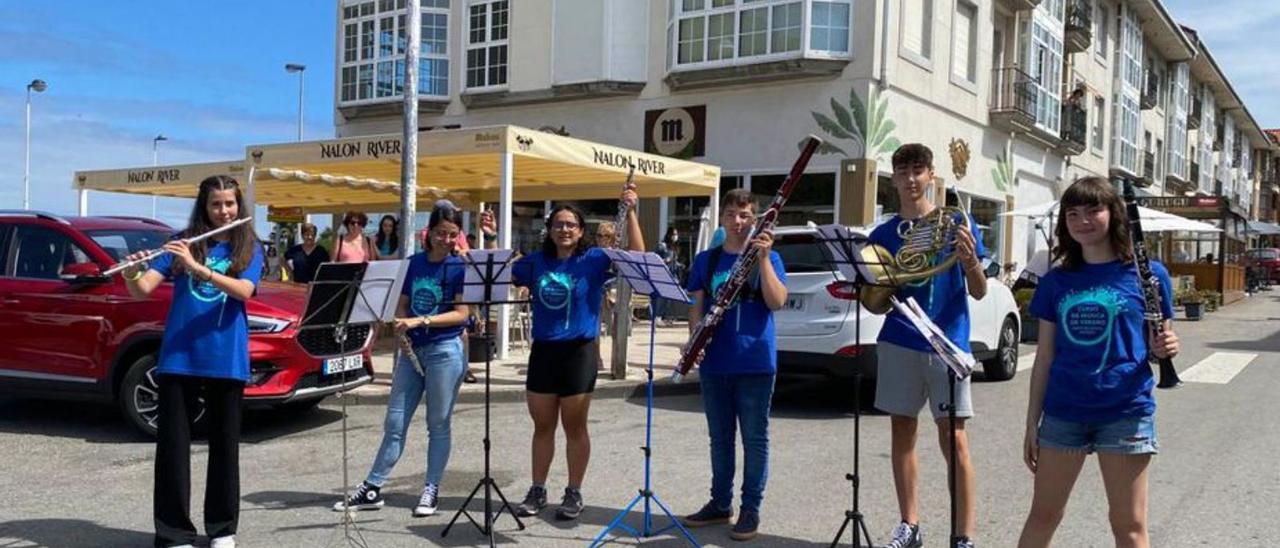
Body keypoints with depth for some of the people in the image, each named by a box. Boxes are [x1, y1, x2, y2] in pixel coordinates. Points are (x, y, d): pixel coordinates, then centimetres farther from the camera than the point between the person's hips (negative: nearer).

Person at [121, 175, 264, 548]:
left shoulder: (249, 247, 3)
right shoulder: (183, 242, 6)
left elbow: (243, 290, -16)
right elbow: (143, 290, -2)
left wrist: (198, 266, -25)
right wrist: (131, 273, -23)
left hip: (226, 360, -1)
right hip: (178, 357, 1)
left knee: (225, 443, 8)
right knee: (172, 443, 2)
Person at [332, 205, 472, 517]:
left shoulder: (460, 268, -6)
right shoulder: (413, 263, 8)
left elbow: (462, 314, -11)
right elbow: (402, 305, 13)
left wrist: (421, 321, -21)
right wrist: (401, 325, -9)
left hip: (445, 351, -5)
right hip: (412, 350, 5)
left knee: (438, 425, 4)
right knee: (394, 423, 8)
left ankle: (431, 491, 15)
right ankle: (372, 489, 15)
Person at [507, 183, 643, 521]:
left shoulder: (593, 260, -5)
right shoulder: (536, 262, 7)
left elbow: (636, 255, -15)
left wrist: (630, 212, -22)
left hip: (579, 352, -4)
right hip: (542, 351, 4)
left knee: (574, 428, 6)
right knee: (542, 426, 12)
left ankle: (574, 493, 18)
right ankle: (537, 491, 23)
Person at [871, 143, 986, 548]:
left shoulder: (955, 222, 1)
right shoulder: (883, 234, 8)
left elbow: (979, 292, -1)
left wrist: (970, 261, -21)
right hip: (899, 343, 3)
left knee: (953, 438, -4)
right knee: (902, 431, 8)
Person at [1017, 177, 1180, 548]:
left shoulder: (1148, 274, -1)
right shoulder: (1056, 281, 6)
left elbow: (1157, 344, 6)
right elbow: (1044, 357, 8)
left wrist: (1166, 348, -18)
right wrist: (1032, 422, 6)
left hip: (1126, 412, -2)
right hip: (1063, 412, 3)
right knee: (1043, 514, 12)